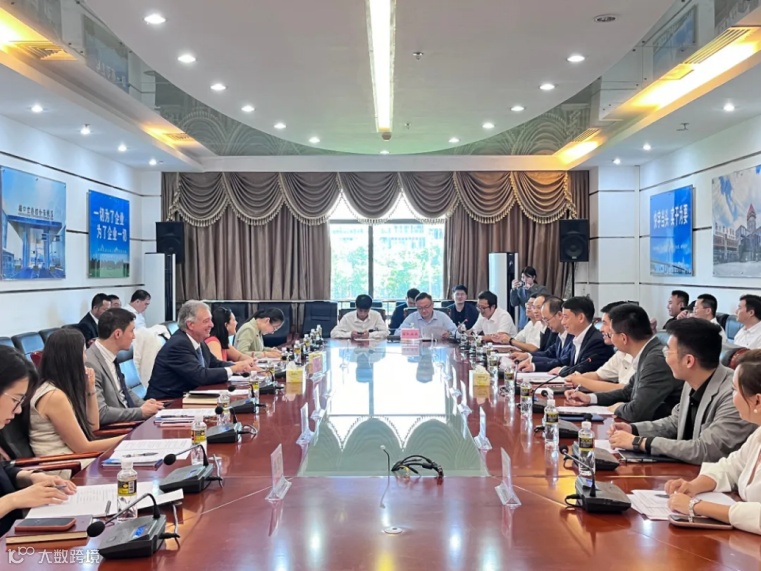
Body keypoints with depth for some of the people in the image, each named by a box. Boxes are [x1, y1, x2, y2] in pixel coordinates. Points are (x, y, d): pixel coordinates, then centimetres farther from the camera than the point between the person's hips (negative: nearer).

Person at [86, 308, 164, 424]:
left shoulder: (109, 356, 6)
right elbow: (100, 413, -25)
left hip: (128, 422, 8)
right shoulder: (90, 363, -20)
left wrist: (144, 405, 3)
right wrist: (141, 412, -16)